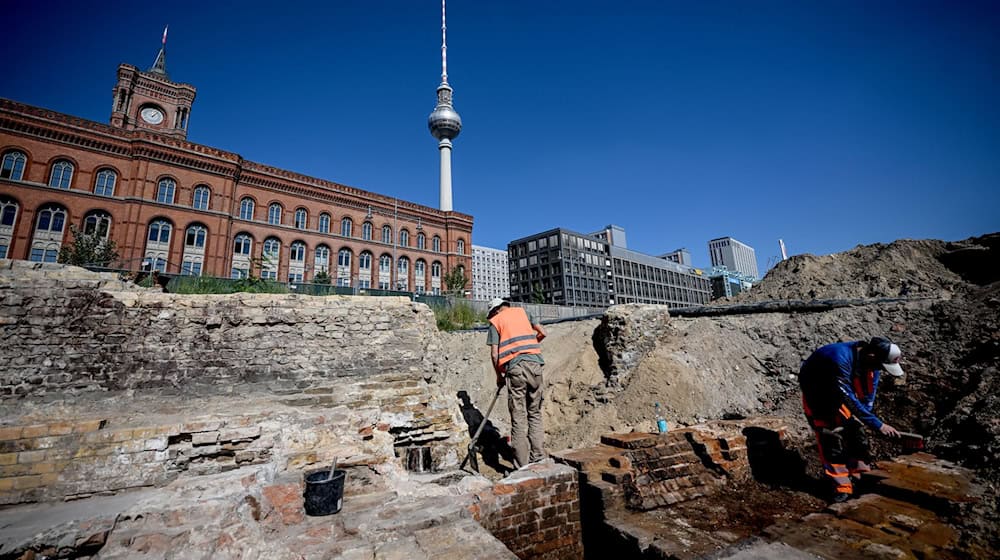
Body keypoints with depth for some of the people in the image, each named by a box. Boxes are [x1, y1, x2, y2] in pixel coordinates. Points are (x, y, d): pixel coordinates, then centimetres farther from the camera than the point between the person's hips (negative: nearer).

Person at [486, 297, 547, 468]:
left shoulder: (495, 322, 10)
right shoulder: (522, 312, 18)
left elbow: (494, 354, 2)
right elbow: (542, 333, 13)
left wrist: (499, 375, 15)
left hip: (515, 368, -3)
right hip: (535, 364, 3)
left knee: (519, 418, 3)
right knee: (535, 414, 14)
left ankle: (522, 466, 6)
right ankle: (538, 459, 16)